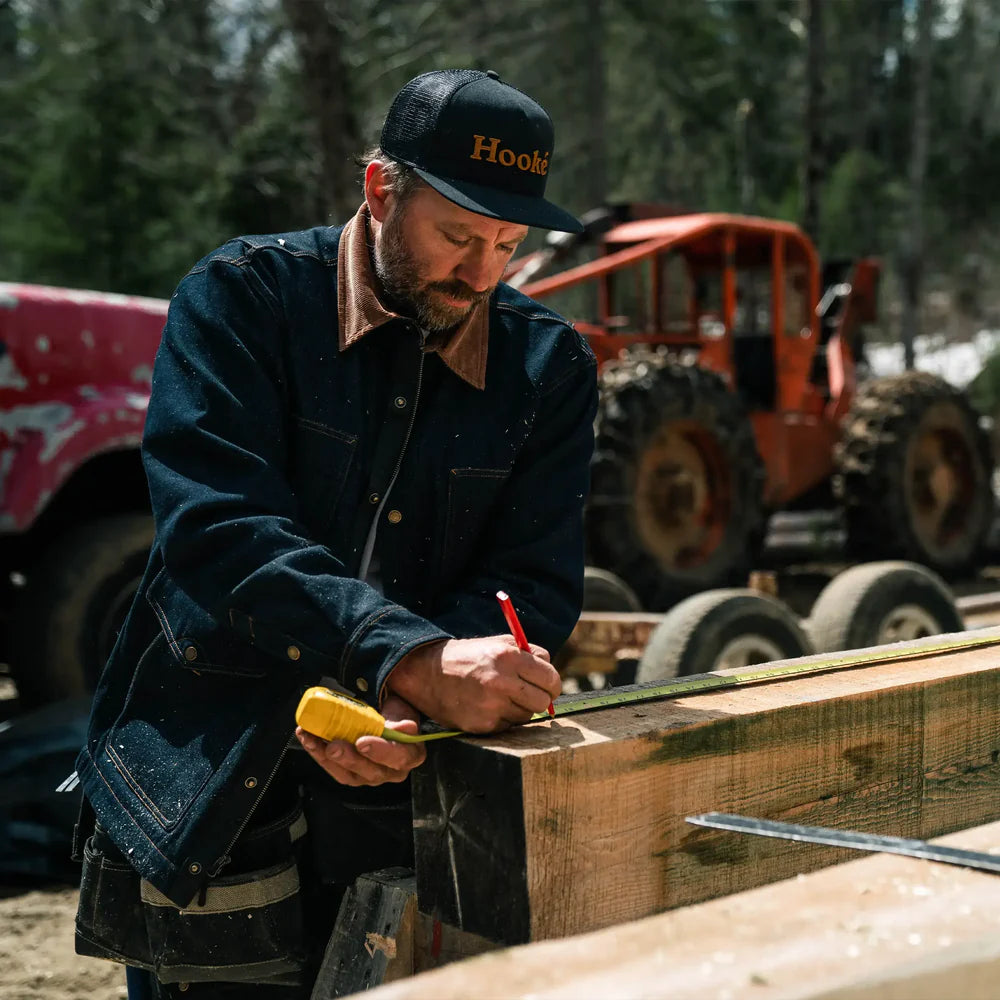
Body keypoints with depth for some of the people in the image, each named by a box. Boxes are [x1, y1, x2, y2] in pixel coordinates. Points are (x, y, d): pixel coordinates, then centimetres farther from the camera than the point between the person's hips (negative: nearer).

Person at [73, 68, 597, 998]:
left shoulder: (549, 365, 2)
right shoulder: (242, 299, -8)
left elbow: (537, 584, -5)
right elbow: (220, 531, -22)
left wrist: (406, 709, -25)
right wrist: (417, 665, -35)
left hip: (411, 806, 3)